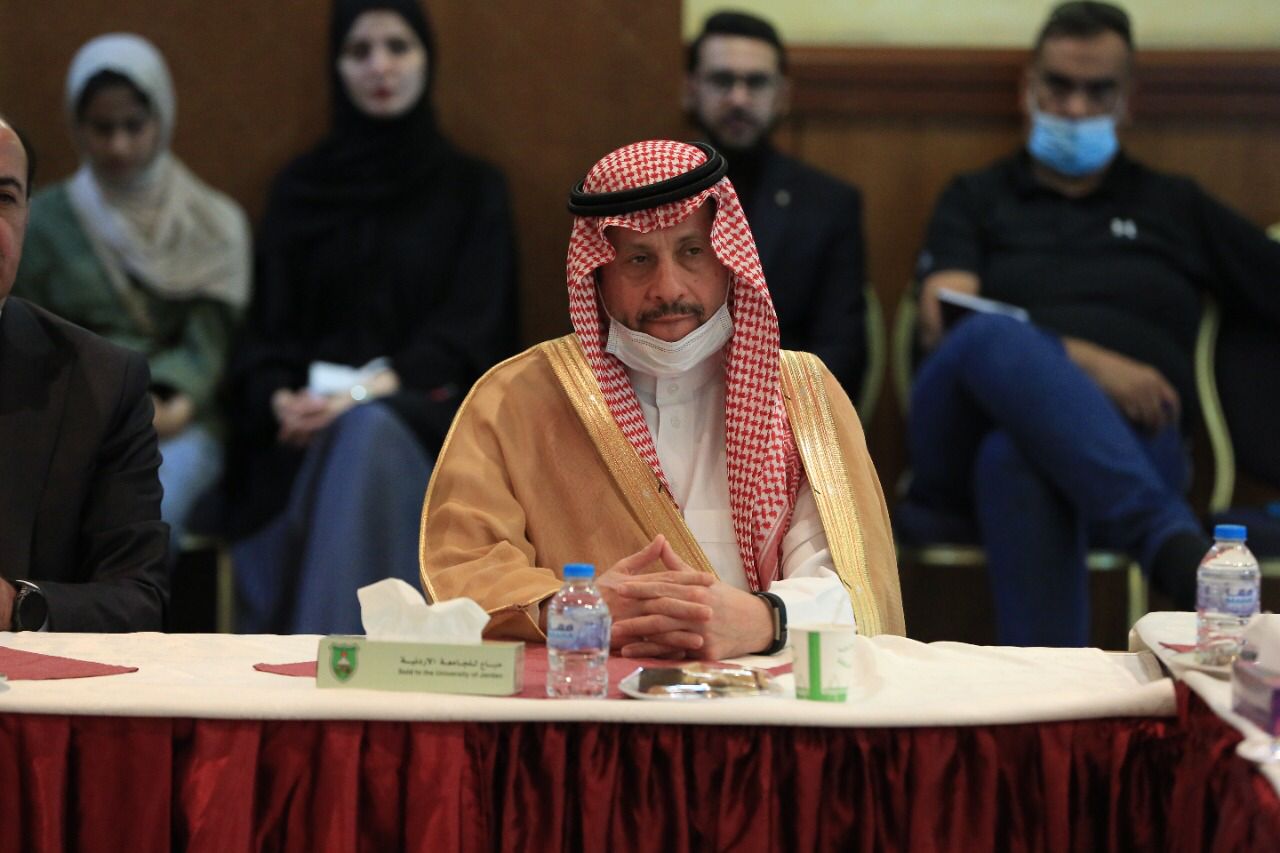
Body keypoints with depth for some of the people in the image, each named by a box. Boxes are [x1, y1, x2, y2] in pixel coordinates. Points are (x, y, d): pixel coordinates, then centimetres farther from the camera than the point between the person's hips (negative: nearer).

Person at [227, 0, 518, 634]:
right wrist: (280, 398, -13)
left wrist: (371, 392, -16)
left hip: (423, 409, -2)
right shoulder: (300, 189, 19)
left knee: (368, 436, -39)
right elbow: (268, 320, 11)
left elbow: (471, 327, 2)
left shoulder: (471, 189, 15)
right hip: (308, 417, 2)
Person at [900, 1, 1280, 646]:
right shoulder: (976, 200, 21)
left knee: (1019, 460, -39)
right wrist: (1086, 363, -12)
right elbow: (944, 323, 3)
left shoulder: (1176, 207, 26)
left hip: (1125, 446, 0)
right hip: (967, 440, 0)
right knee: (998, 338, -37)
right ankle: (1172, 543, -51)